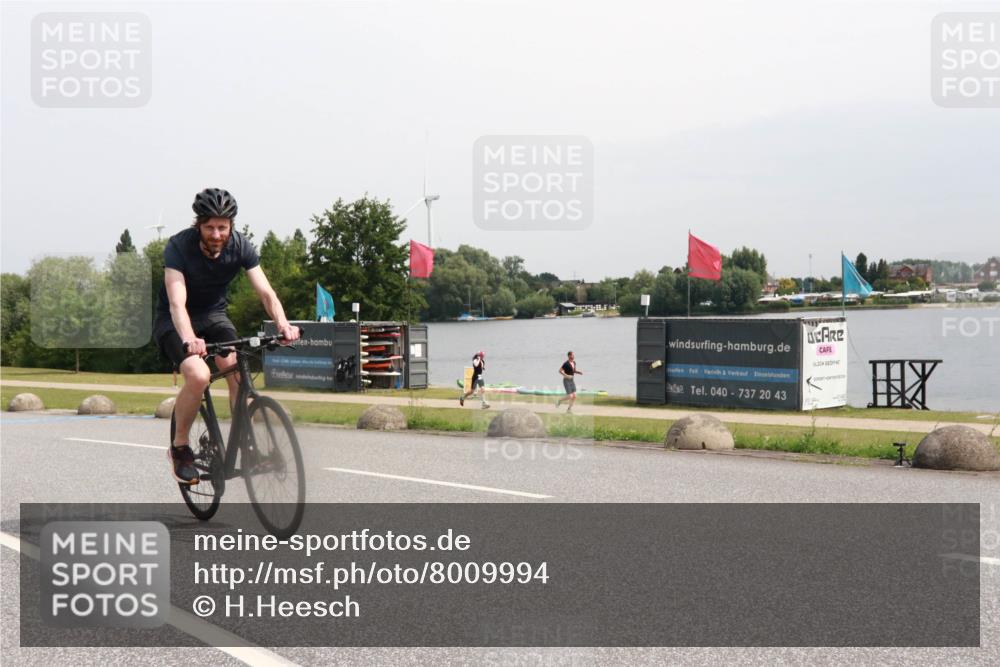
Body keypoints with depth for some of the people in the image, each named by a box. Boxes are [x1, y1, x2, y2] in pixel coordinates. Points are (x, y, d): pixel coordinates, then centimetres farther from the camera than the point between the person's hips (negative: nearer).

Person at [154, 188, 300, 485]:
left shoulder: (240, 246, -15)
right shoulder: (178, 246, -26)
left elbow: (265, 291, -22)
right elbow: (177, 302, -37)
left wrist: (283, 324, -42)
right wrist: (189, 339, -56)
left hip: (214, 315, 3)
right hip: (174, 322, -3)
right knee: (199, 376, -30)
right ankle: (180, 447, -7)